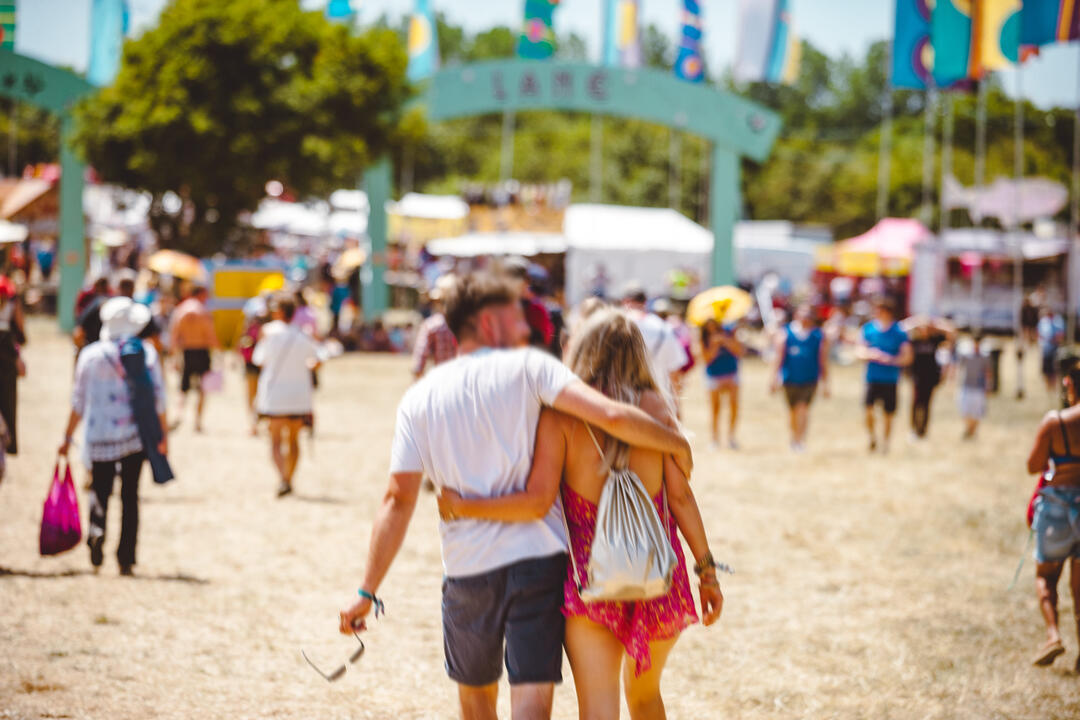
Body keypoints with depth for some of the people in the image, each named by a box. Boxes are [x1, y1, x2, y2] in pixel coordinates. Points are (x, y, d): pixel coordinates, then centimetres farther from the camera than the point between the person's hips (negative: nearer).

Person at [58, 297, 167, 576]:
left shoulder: (90, 354, 0)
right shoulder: (147, 353, 0)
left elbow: (79, 400, 3)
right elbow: (158, 396, -1)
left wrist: (68, 437, 10)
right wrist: (163, 433, 7)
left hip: (100, 436, -1)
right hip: (137, 435, 1)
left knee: (100, 490, 8)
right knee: (130, 495, 8)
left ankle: (96, 529, -22)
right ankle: (126, 558, 6)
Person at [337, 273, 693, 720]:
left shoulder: (419, 398, 6)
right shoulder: (526, 367, -3)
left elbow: (399, 500, 0)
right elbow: (610, 417, -16)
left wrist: (367, 592, 2)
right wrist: (676, 444, 1)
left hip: (466, 570, 3)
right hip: (537, 558, -3)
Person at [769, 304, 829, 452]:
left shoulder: (819, 335, 1)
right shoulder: (786, 333, 1)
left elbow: (823, 361, 5)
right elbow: (779, 357, 2)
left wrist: (825, 383, 4)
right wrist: (774, 378, -3)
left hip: (809, 379, -1)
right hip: (790, 379, 1)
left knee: (803, 407, -14)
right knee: (793, 409, 11)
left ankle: (801, 440, -13)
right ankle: (795, 438, 29)